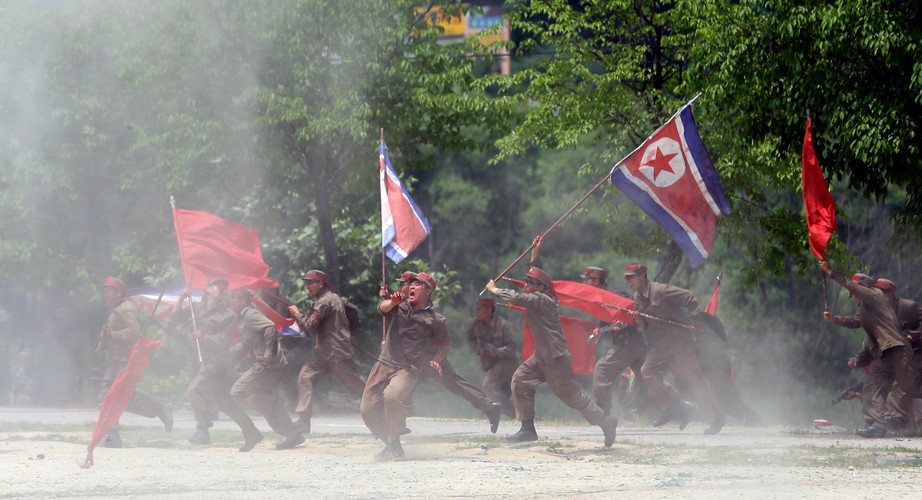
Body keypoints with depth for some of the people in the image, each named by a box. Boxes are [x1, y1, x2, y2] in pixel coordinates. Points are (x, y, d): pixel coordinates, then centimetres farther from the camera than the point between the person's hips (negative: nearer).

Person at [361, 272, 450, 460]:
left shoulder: (436, 319, 0)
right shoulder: (400, 305, 7)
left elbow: (446, 344, 13)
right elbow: (383, 308, -14)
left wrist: (436, 360, -2)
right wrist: (392, 302, -35)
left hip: (409, 369, -5)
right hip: (384, 364, 5)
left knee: (391, 396, -33)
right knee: (368, 409, 0)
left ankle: (394, 447, -18)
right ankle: (390, 443, 21)